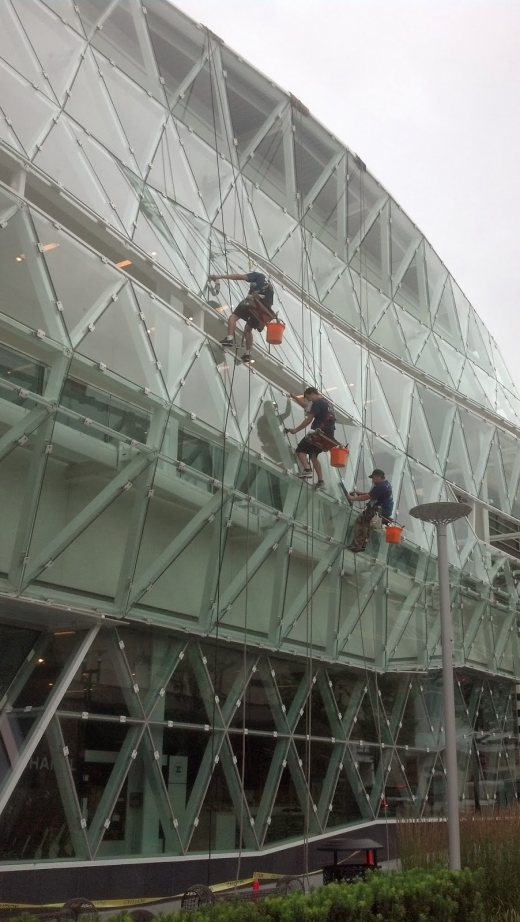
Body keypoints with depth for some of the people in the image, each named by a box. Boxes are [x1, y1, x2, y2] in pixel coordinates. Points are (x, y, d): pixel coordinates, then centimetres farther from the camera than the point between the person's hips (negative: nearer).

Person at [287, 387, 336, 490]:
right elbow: (306, 406, 36)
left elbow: (308, 420, -12)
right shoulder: (327, 402, 23)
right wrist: (295, 398, 34)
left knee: (300, 450, -3)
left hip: (320, 433, -9)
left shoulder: (317, 403, -7)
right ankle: (320, 481, 15)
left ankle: (307, 470, -26)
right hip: (329, 435, 9)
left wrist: (296, 430, -5)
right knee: (313, 455, 20)